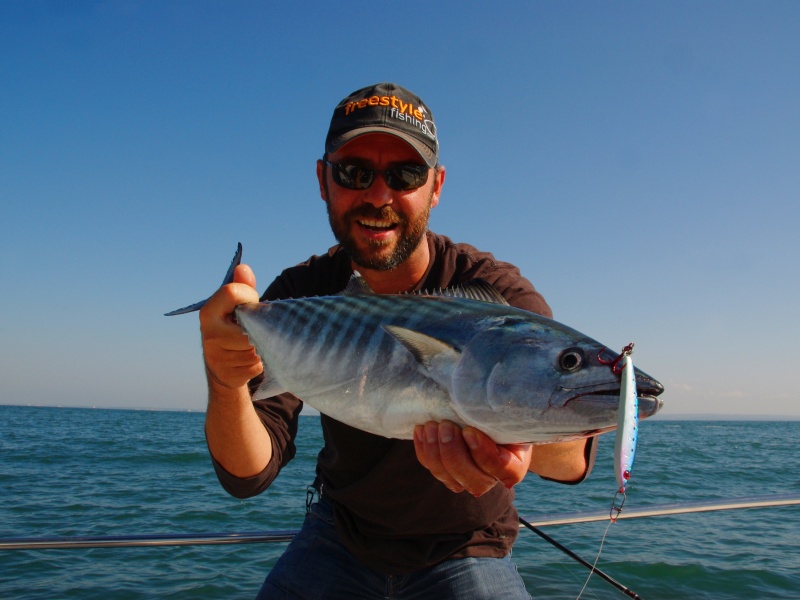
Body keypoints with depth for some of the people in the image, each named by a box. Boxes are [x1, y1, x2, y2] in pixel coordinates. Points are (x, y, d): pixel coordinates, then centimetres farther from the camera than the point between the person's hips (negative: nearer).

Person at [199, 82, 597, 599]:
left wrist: (520, 437, -60)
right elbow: (248, 474, -21)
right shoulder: (299, 295, -14)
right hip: (342, 534, 2)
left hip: (462, 552, -1)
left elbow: (574, 453, -37)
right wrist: (227, 385, -42)